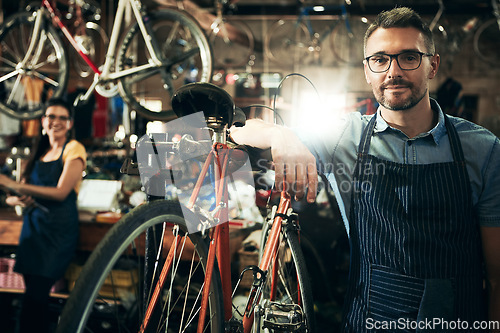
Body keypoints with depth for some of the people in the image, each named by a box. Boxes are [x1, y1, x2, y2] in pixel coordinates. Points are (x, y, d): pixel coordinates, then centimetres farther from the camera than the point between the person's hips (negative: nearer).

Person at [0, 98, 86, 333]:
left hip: (58, 228, -6)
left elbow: (61, 192, -14)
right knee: (35, 297, 6)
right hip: (33, 226, 6)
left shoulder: (74, 149, -1)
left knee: (35, 296, -13)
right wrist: (19, 199, -9)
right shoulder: (39, 153, 17)